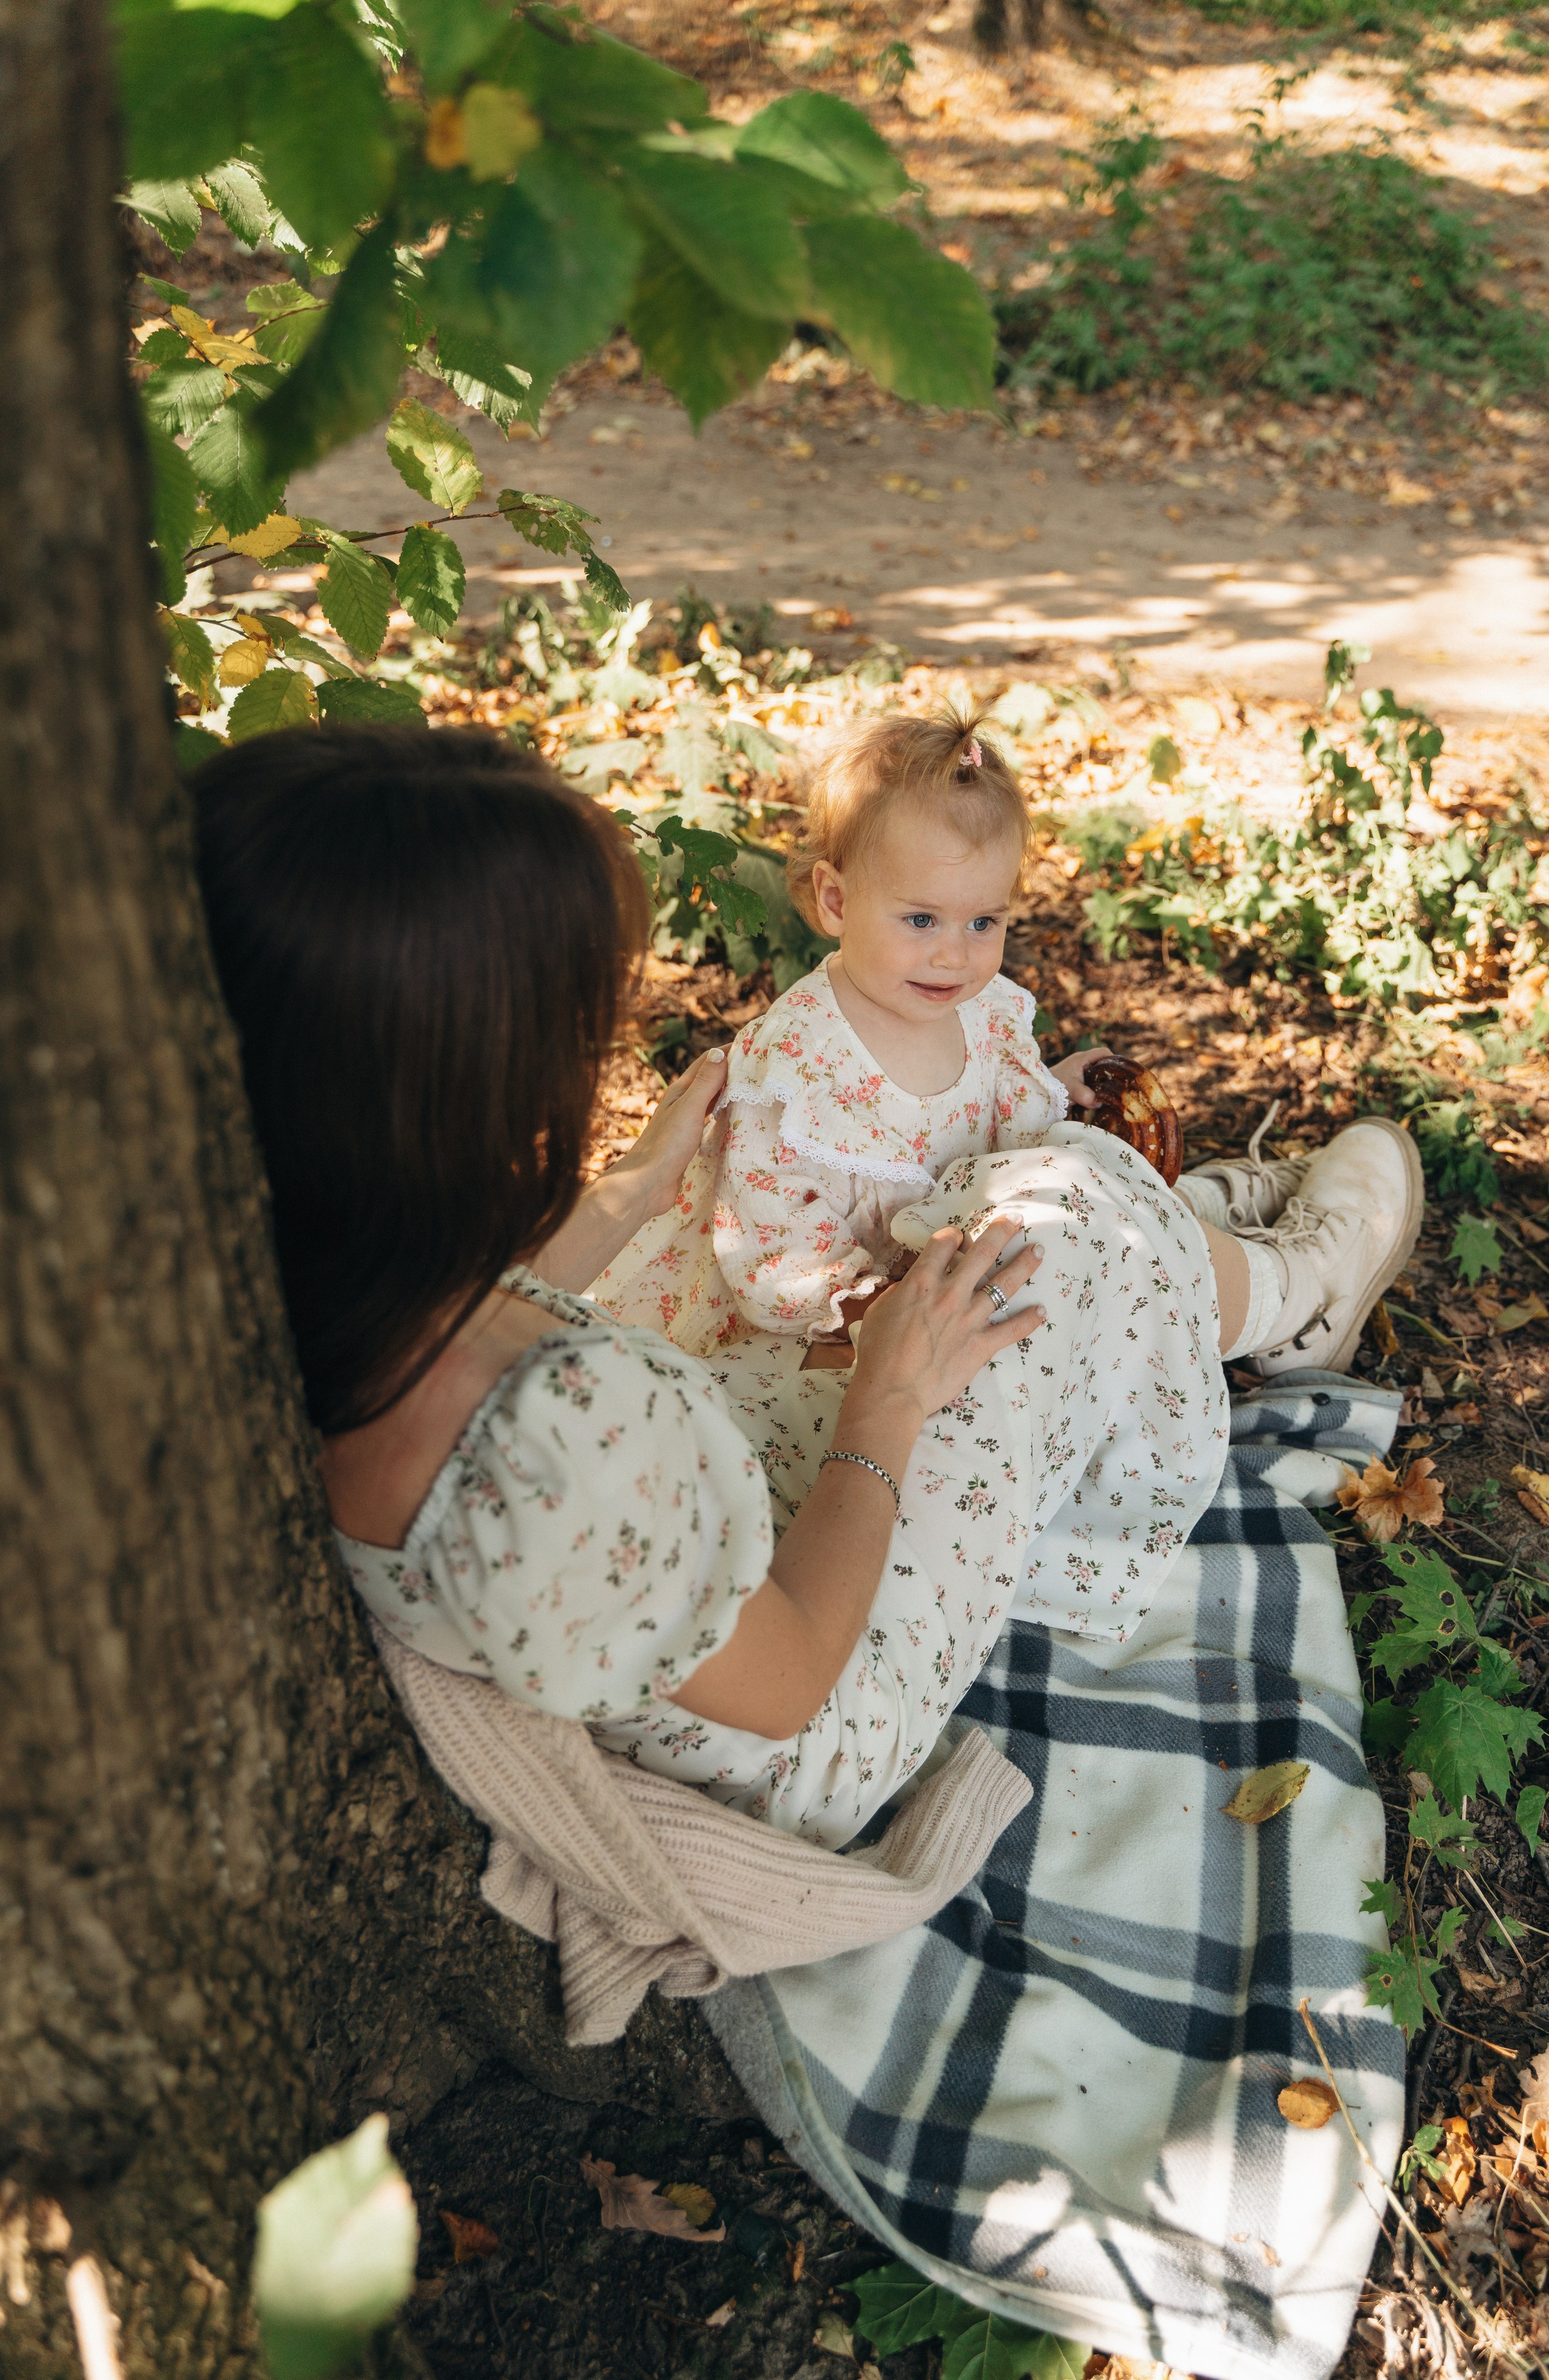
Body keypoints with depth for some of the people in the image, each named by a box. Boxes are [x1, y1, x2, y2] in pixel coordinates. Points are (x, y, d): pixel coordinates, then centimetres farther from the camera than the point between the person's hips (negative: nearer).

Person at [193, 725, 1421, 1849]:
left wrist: (639, 1188, 14)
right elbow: (788, 1689, -26)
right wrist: (888, 1404, -11)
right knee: (1086, 1213, 1)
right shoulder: (571, 1442, -46)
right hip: (801, 1745, -7)